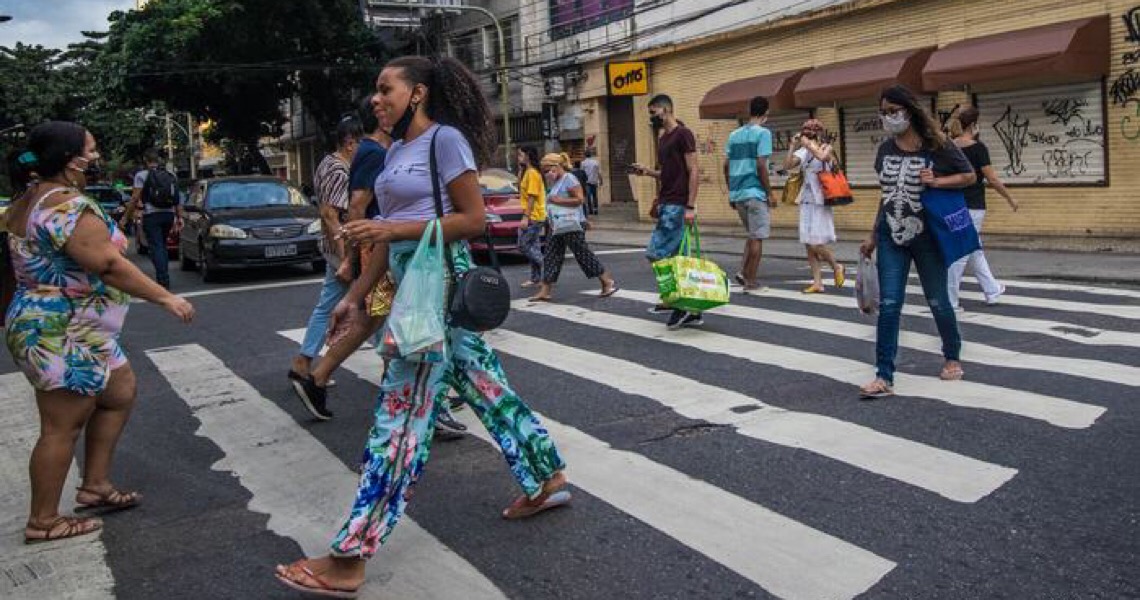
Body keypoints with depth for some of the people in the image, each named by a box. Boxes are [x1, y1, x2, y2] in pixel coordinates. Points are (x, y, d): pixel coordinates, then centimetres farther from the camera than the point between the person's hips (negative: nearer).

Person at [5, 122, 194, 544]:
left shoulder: (31, 200, 11)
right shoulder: (68, 205, -21)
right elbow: (109, 265, -26)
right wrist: (165, 297, -22)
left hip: (63, 331, 11)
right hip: (64, 337, -11)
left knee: (121, 392, 18)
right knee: (63, 426, 0)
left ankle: (95, 486, 25)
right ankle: (43, 521, 13)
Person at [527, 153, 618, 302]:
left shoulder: (569, 179, -10)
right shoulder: (555, 183, 17)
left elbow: (580, 199, -18)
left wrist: (558, 200, -19)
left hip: (571, 227, -9)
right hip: (557, 228, 9)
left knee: (583, 255, -5)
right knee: (551, 257, 5)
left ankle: (608, 282, 6)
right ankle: (545, 291, 7)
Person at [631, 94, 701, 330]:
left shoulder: (683, 134, -8)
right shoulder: (663, 138, 19)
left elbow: (693, 172, -13)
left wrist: (690, 207, -19)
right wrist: (647, 171, 10)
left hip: (677, 204, -9)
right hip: (665, 203, 9)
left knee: (656, 254, -12)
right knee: (675, 256, 8)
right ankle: (675, 300, 12)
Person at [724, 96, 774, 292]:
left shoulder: (734, 135, 12)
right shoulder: (763, 133, -7)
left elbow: (726, 165, 11)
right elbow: (761, 166, -14)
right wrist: (770, 194, -7)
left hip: (737, 193, 7)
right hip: (755, 192, -7)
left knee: (752, 235, 20)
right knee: (757, 237, 1)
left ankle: (743, 272, 7)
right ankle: (750, 281, 3)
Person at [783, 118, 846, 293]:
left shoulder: (827, 148, -2)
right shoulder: (803, 152, 10)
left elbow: (821, 156, -26)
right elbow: (787, 165, -2)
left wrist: (809, 145, -16)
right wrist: (792, 147, -8)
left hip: (820, 201, -5)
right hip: (806, 201, 6)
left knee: (816, 244, -10)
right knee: (809, 245, 4)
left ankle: (837, 268, 16)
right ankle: (817, 283, 9)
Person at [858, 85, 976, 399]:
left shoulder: (936, 145, -10)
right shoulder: (885, 149, 3)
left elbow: (969, 175, -2)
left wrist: (936, 181, -19)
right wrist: (873, 236, 13)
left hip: (926, 237, -3)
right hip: (891, 238, 3)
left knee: (937, 301, 12)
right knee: (889, 305, -3)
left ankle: (952, 358, 36)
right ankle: (884, 377, -3)